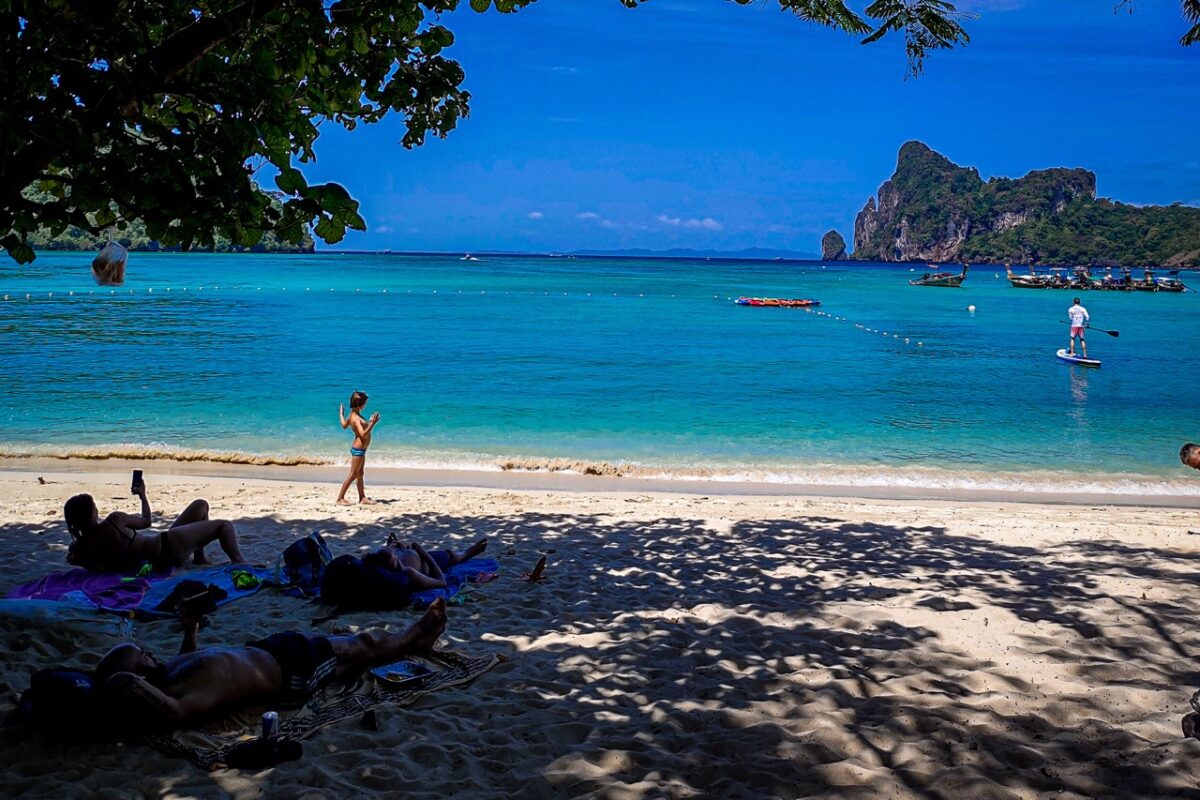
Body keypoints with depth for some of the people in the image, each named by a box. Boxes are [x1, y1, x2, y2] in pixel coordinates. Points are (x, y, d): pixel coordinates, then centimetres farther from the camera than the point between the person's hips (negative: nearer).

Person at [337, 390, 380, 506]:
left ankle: (362, 498, 21)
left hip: (360, 449, 10)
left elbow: (344, 425, 24)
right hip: (358, 449, -10)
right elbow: (363, 434, -30)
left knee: (360, 474, 14)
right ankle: (340, 498, -2)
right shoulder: (356, 418, -22)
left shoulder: (353, 415, 7)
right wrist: (372, 423, -37)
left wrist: (341, 413, 38)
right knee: (353, 474, -6)